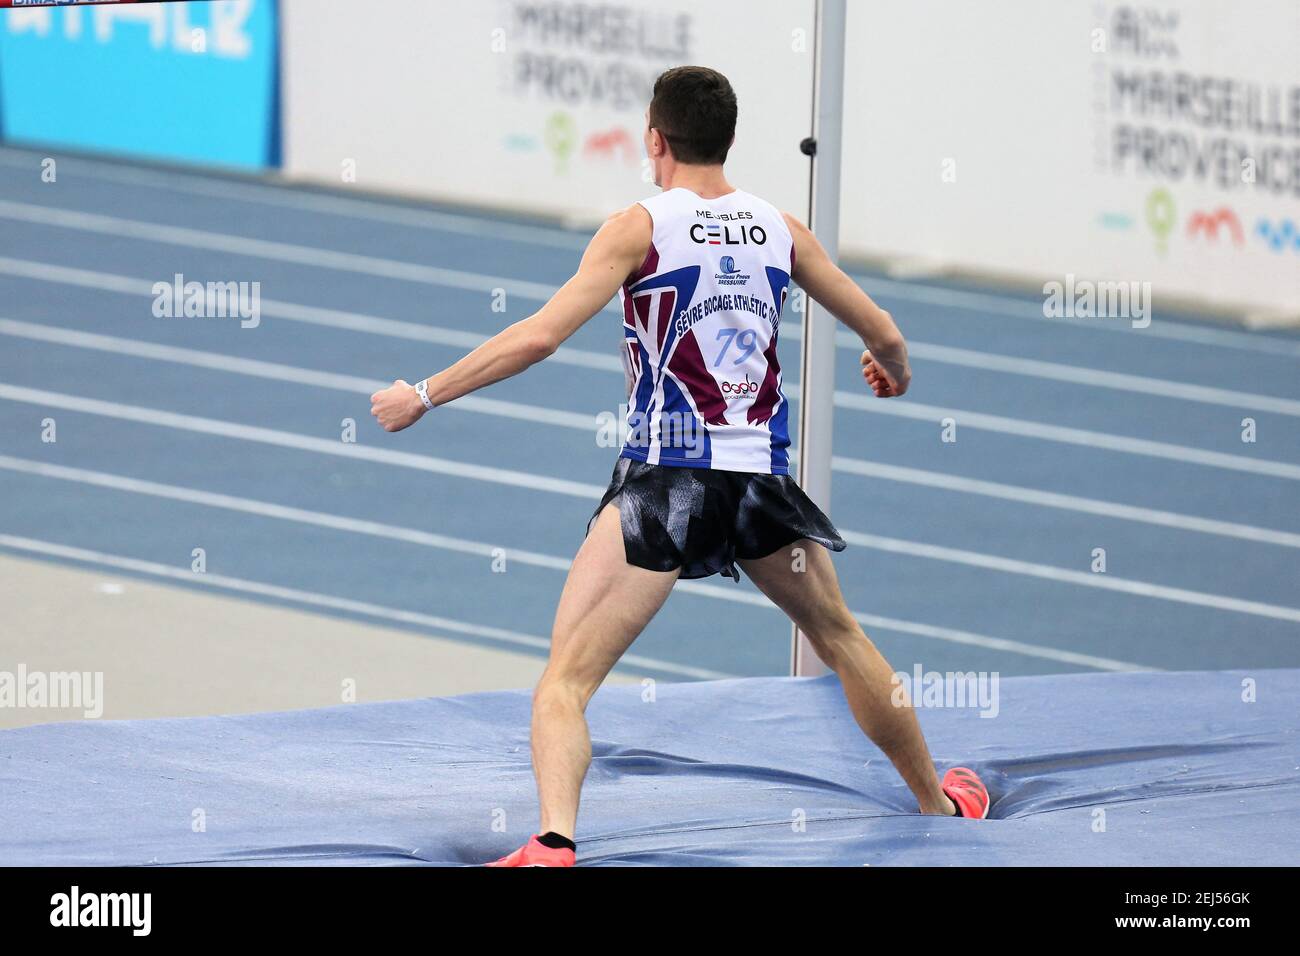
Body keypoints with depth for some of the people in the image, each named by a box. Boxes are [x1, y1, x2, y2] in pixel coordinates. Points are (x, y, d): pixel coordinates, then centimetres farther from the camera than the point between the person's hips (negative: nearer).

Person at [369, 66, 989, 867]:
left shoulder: (640, 228, -4)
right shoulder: (783, 230, 8)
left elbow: (539, 336, -14)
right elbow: (884, 334, 17)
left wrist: (423, 395, -4)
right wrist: (895, 373, 42)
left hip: (664, 481, -4)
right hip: (764, 480, 4)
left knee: (567, 676, -6)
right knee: (841, 636, 28)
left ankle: (554, 842, -29)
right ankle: (940, 799, 43)